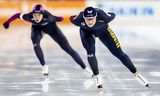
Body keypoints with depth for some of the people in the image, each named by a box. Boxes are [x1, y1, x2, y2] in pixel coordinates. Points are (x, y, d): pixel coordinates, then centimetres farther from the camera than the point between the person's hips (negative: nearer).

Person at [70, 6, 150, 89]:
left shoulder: (103, 17, -41)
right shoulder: (78, 19, -38)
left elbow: (112, 15, -19)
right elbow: (72, 19, -14)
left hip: (102, 30, 0)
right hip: (86, 31, 0)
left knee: (119, 53, 0)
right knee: (90, 52, -24)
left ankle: (136, 74, 12)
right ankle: (97, 77, -3)